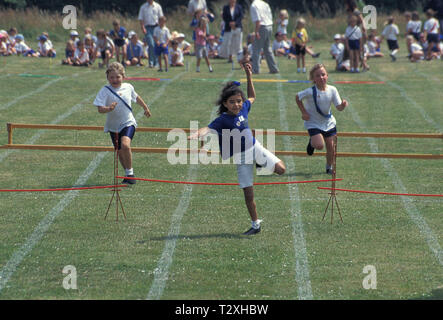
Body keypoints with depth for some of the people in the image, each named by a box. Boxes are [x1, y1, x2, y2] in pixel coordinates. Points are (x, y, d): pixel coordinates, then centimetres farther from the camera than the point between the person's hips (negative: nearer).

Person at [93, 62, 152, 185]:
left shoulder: (128, 87, -3)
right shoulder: (105, 91, -13)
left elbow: (136, 97, 18)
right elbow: (100, 109, -22)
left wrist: (145, 108, 31)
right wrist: (109, 109, -43)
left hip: (128, 123, -1)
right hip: (113, 126, 1)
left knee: (125, 145, -25)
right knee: (120, 152, 10)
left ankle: (130, 172, -10)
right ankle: (128, 174, 32)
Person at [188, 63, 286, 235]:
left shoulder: (243, 109, -3)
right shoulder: (223, 120, -19)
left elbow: (252, 97, 18)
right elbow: (208, 129, -37)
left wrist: (249, 77, 11)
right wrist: (197, 134, -58)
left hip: (255, 147, 4)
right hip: (241, 156, -4)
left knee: (280, 169, -11)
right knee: (248, 192, 0)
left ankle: (262, 163, 22)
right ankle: (255, 225, 15)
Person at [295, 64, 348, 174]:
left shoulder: (332, 90, -11)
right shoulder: (310, 92, -21)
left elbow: (339, 107, -9)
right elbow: (298, 98, -4)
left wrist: (343, 105, -32)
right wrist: (304, 112, -9)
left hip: (329, 122, 4)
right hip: (314, 123, -4)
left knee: (330, 146, 6)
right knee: (319, 145, -20)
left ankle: (329, 167, 29)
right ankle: (312, 142, 17)